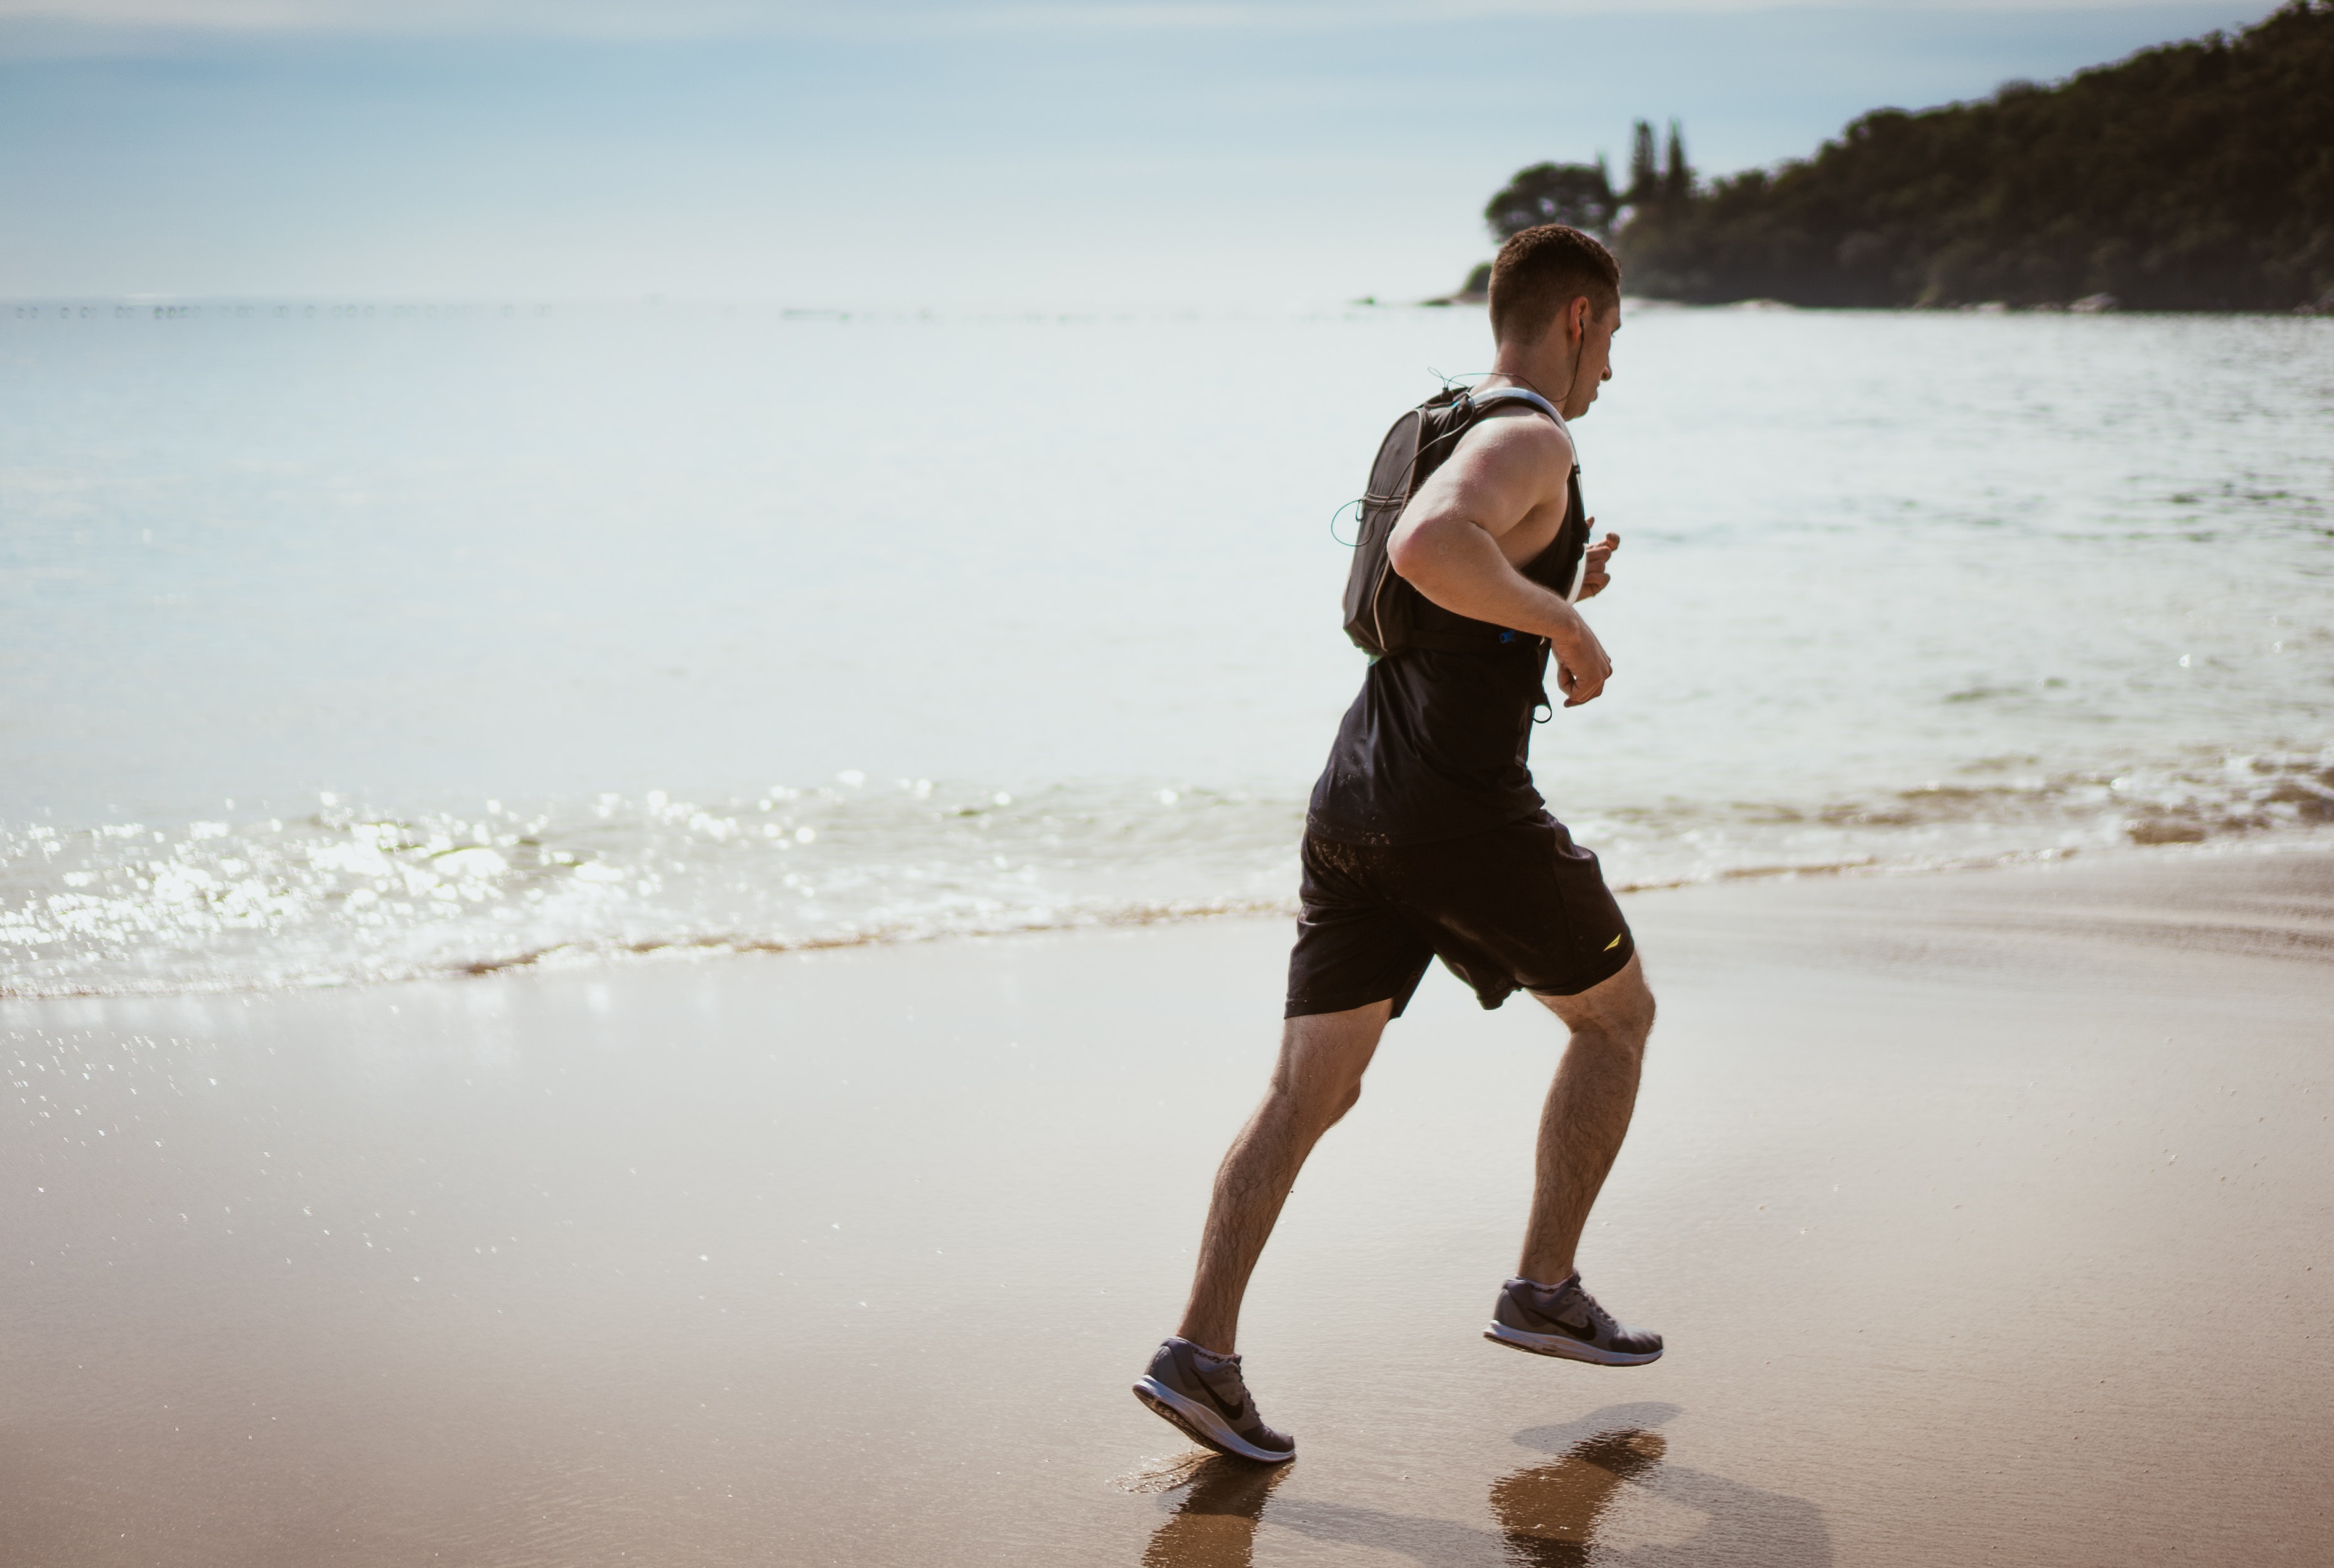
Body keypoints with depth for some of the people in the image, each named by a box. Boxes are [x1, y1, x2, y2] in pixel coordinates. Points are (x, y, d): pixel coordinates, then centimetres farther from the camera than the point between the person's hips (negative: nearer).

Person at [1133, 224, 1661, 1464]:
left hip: (1352, 802, 8)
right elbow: (1426, 549, -31)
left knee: (1308, 1089, 4)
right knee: (1616, 1014, 15)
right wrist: (1565, 621, -19)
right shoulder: (1531, 442, -10)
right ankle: (1544, 1292, 19)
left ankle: (1201, 1351, -6)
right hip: (1464, 814, -8)